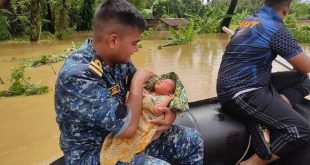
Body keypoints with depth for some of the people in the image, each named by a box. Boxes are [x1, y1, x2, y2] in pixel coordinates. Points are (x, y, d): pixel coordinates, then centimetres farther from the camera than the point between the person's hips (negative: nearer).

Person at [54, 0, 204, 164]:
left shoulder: (117, 57, -6)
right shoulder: (77, 75, -30)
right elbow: (128, 127, -30)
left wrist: (169, 111, -15)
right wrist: (138, 80, -18)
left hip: (120, 136, 7)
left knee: (192, 140, 2)